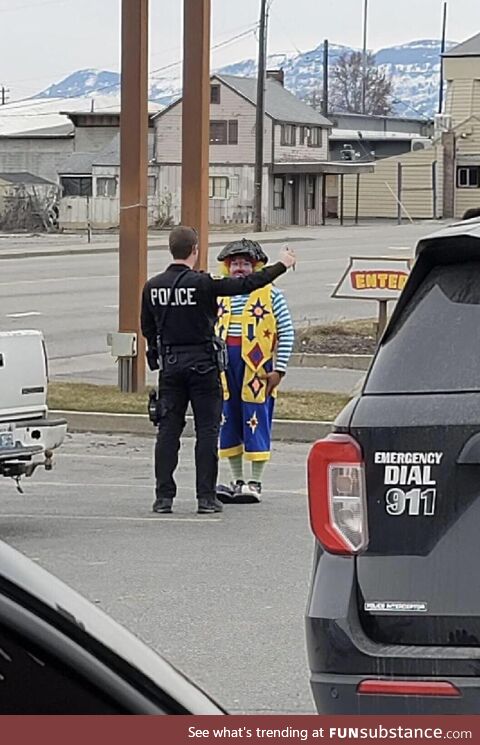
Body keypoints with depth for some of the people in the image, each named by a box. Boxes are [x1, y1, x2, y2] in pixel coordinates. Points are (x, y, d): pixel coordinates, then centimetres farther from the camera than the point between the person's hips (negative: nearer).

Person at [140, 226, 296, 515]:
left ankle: (163, 496, 4)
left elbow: (148, 329, 11)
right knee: (207, 429, 2)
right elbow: (247, 284, -10)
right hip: (203, 362, -4)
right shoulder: (202, 283, -13)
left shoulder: (153, 286, 1)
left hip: (170, 364, 4)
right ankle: (206, 497, 1)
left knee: (168, 429, 7)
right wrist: (282, 266, 1)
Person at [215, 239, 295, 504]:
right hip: (225, 369, 5)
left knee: (256, 424, -3)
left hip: (257, 371, -5)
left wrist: (279, 370, -8)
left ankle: (255, 483, 3)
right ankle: (237, 481, 17)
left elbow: (286, 333, -2)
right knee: (229, 425, 8)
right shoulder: (220, 297, 13)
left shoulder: (270, 295, -1)